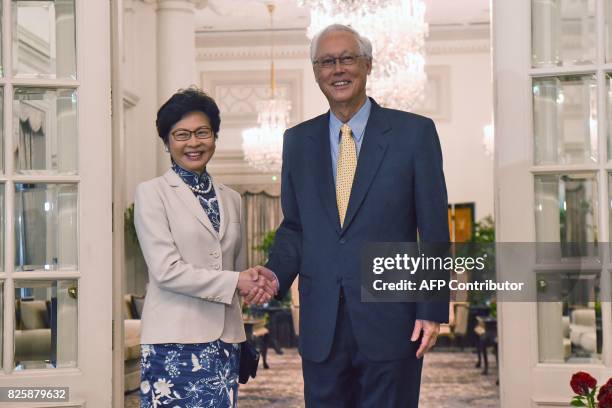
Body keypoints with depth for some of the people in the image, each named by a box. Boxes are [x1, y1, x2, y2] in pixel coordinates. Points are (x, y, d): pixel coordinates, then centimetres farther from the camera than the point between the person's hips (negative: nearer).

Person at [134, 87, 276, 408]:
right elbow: (166, 270, -11)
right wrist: (234, 282, -12)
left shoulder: (231, 199, 14)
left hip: (226, 341, 5)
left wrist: (256, 282, -2)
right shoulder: (152, 194, -2)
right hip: (174, 343, -5)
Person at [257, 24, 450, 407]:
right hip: (321, 327, 3)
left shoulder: (415, 132, -1)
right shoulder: (298, 141, 9)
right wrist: (275, 275, -6)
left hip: (390, 322, -3)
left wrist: (433, 311, -7)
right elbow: (294, 227, 13)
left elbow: (434, 230, -2)